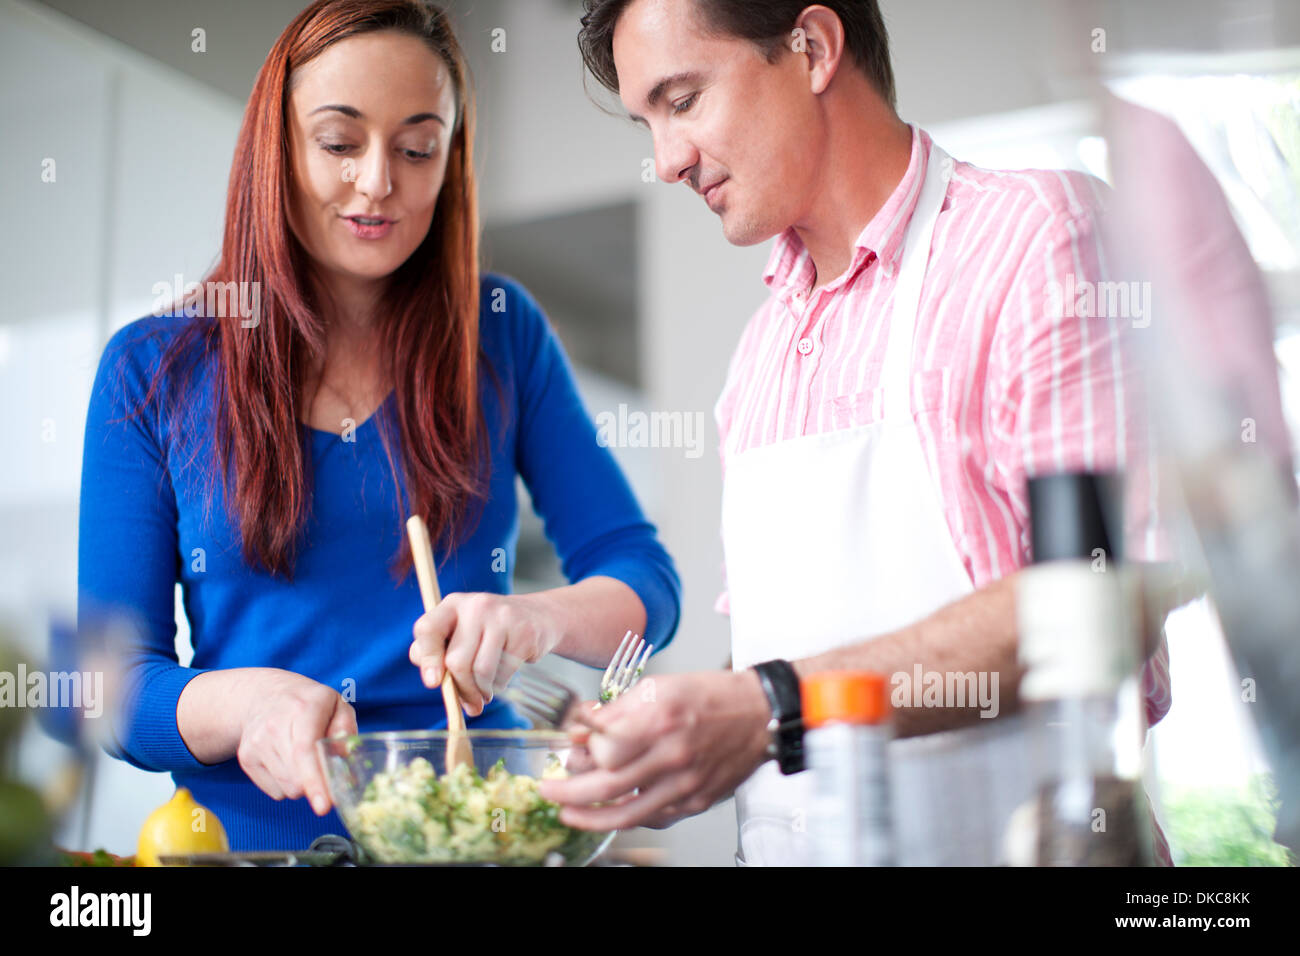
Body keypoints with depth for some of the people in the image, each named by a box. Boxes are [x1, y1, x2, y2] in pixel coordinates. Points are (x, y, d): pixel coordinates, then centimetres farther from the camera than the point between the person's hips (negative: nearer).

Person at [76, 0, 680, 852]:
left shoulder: (502, 333, 5)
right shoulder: (152, 370, 4)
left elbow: (642, 577, 4)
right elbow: (113, 680, 2)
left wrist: (539, 618, -18)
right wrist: (239, 703, -18)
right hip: (253, 829, 0)